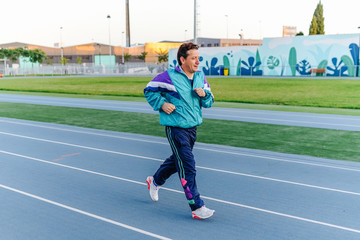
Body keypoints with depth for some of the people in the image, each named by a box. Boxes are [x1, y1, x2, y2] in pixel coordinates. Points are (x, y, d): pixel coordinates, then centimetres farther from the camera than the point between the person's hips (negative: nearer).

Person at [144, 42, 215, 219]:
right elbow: (149, 91, 0)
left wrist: (204, 94, -8)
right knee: (188, 167, -9)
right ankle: (197, 208, -2)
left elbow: (209, 101, 14)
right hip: (175, 128, -7)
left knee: (177, 160, 22)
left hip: (192, 127, 8)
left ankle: (155, 181, 48)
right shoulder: (169, 76, -12)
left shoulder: (200, 77, 6)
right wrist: (162, 104, -13)